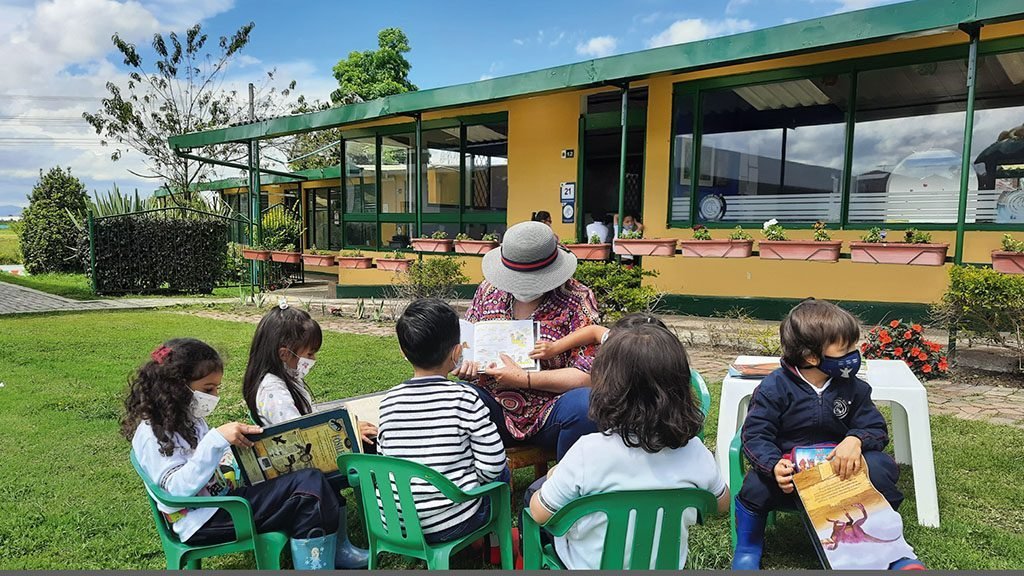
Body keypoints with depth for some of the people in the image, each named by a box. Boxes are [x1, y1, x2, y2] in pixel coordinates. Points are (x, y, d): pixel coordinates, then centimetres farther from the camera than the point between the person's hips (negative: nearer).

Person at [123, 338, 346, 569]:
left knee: (312, 481, -11)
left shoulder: (190, 419, 12)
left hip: (224, 499, 9)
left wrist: (239, 441, 8)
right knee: (309, 488, -23)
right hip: (202, 523, -9)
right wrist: (216, 439, -30)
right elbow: (178, 488, -24)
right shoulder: (151, 434, -13)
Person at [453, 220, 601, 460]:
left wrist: (524, 379, -20)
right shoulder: (489, 289, 6)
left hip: (550, 413, -2)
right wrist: (465, 364, -7)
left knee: (585, 405, -35)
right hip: (495, 407, 3)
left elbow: (587, 374, -13)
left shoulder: (578, 300, -6)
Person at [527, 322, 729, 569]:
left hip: (591, 564, -4)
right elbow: (722, 504, 0)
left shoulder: (589, 451, -32)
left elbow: (540, 514, -17)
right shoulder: (694, 452, -21)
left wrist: (556, 478, 3)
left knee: (535, 490, 21)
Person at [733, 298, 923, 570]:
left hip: (842, 467, 4)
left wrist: (856, 440, -26)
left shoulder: (853, 387, -2)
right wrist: (775, 465, -36)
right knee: (757, 483, -33)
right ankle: (748, 549, -3)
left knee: (881, 466, -22)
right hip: (790, 469, -3)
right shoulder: (774, 388, -14)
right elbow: (756, 435, -15)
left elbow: (876, 428, -1)